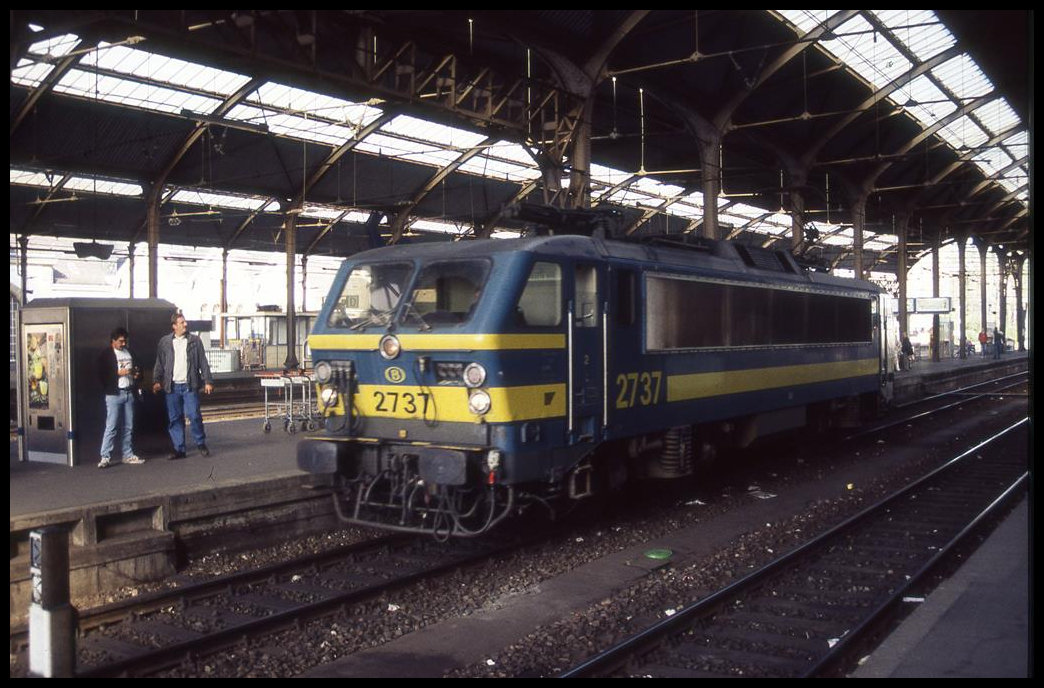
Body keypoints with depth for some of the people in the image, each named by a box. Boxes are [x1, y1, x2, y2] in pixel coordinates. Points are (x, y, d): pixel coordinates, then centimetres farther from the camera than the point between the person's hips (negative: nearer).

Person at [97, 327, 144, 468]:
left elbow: (136, 369, 28)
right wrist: (118, 373, -16)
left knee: (129, 427, 9)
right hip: (114, 394, -6)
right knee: (111, 427, -8)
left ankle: (128, 455, 16)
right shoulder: (106, 354, -1)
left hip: (129, 393, 6)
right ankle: (105, 457, -5)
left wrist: (137, 375, 6)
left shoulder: (129, 352, 17)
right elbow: (102, 375, -7)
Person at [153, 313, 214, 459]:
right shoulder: (164, 342, 8)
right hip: (172, 386, 2)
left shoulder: (195, 340, 5)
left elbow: (203, 362, 4)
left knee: (194, 415, -6)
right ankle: (179, 449, 12)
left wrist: (208, 381, -2)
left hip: (189, 385, -2)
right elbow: (159, 363, 10)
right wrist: (157, 381, 0)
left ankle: (201, 444, 11)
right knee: (174, 419, 5)